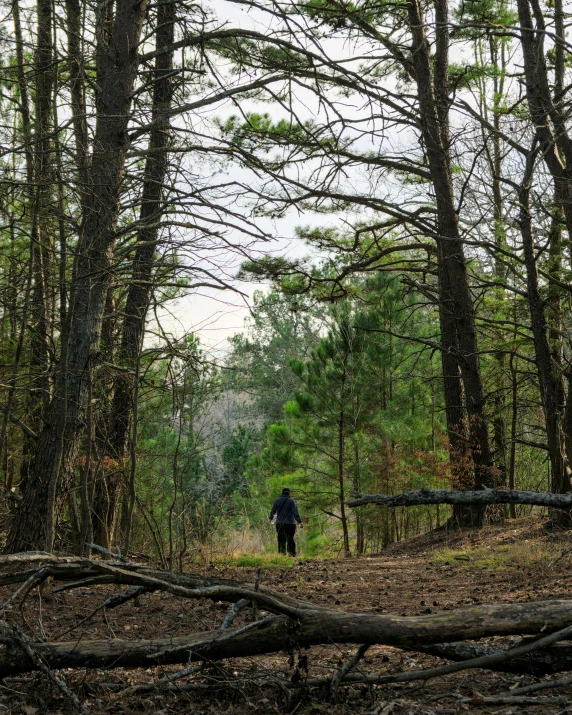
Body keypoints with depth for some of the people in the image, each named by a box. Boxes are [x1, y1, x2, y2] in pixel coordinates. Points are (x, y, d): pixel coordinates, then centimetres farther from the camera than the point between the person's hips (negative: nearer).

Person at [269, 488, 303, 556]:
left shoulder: (277, 501, 5)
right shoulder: (291, 501, -3)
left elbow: (272, 511, 13)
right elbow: (295, 513, -12)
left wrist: (271, 518, 33)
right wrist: (300, 522, -14)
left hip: (279, 524, 2)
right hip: (290, 523, -2)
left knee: (281, 540, 5)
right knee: (290, 539, 3)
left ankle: (282, 553, 2)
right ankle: (292, 553, 0)